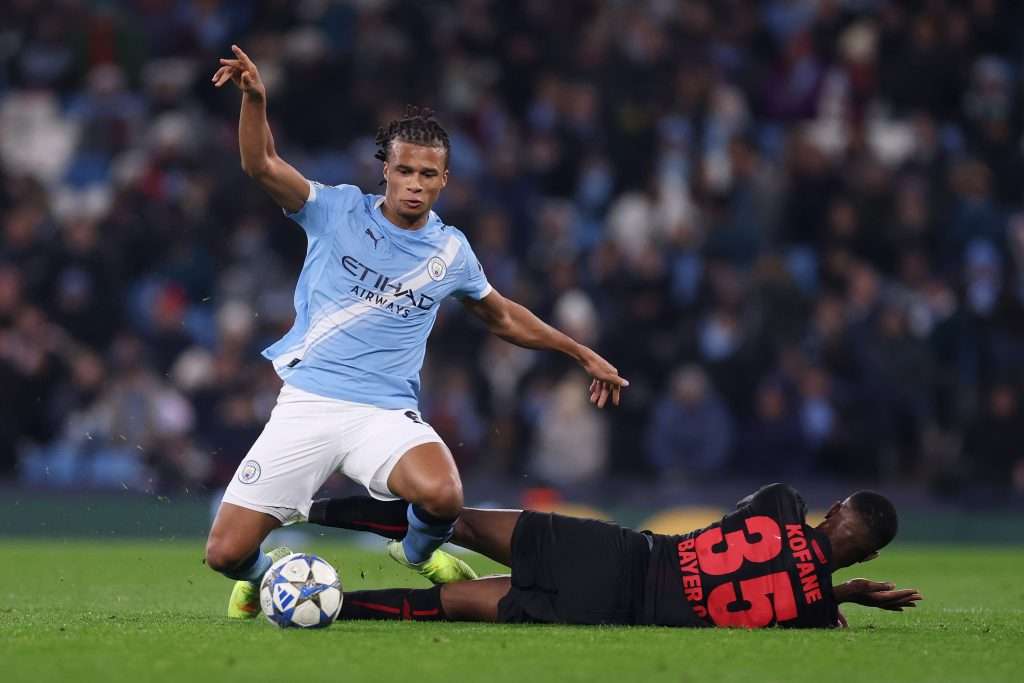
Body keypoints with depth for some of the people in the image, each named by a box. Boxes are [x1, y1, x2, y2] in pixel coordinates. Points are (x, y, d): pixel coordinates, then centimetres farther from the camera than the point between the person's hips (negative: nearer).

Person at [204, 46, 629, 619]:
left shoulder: (451, 251, 9)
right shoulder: (338, 211, 1)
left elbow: (503, 317, 26)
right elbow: (263, 166, -12)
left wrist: (583, 355, 26)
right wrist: (254, 99, -31)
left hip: (387, 414, 1)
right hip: (306, 401, -1)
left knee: (441, 495, -33)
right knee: (226, 554, -11)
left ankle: (418, 552, 5)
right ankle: (266, 573, 29)